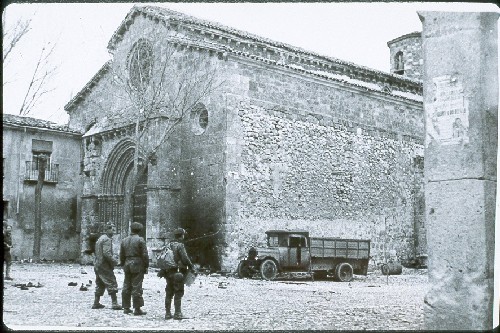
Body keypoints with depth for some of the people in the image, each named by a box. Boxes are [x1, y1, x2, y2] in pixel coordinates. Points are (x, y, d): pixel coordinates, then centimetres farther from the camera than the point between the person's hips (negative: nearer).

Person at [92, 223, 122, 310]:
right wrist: (114, 261, -13)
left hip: (97, 265, 10)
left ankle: (96, 303, 17)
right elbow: (106, 253, -24)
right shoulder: (107, 239, -14)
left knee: (100, 285, 15)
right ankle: (114, 303, -9)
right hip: (104, 266, -10)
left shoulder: (100, 239, 18)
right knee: (112, 284, -6)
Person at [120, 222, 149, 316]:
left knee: (127, 287, 11)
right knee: (137, 287, -4)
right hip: (138, 265, -6)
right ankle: (137, 309, -3)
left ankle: (126, 308, 16)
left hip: (127, 265, 6)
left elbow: (121, 255, 14)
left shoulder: (124, 240, 10)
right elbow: (144, 255, -10)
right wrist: (146, 266, -3)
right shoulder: (140, 240, -8)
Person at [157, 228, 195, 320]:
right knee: (178, 293, -1)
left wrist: (163, 271, 21)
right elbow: (185, 259, -19)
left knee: (169, 293, 12)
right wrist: (192, 268, -9)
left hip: (168, 272, 7)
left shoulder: (168, 246, 10)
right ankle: (177, 313, -3)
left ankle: (168, 313, 15)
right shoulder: (180, 246, -12)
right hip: (178, 273, -7)